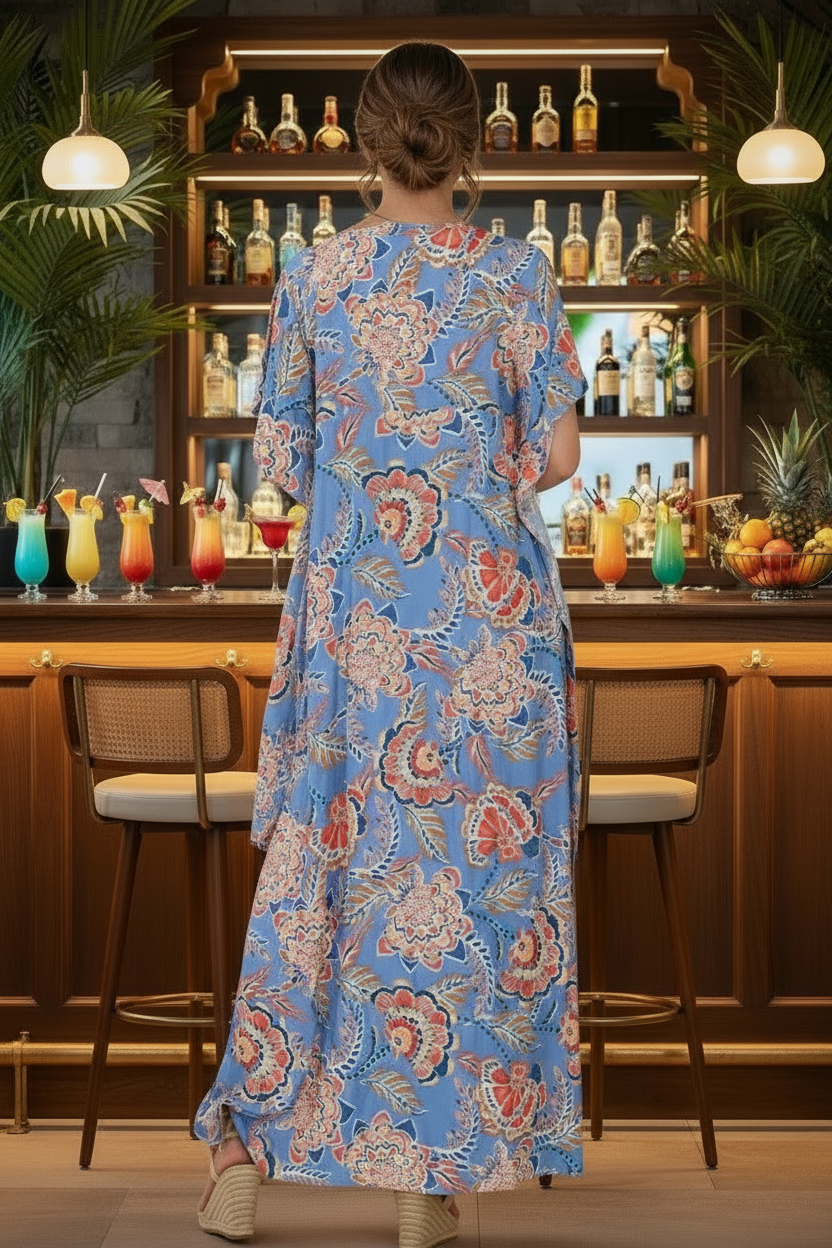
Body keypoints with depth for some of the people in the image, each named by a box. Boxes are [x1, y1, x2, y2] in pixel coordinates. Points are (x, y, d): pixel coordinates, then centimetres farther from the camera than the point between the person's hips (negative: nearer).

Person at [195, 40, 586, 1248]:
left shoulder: (313, 276, -1)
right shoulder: (517, 275, -7)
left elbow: (280, 456, 3)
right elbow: (555, 456, -3)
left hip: (349, 609, 2)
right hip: (487, 610, -2)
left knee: (319, 856, 12)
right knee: (470, 863, 6)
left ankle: (246, 1147, 12)